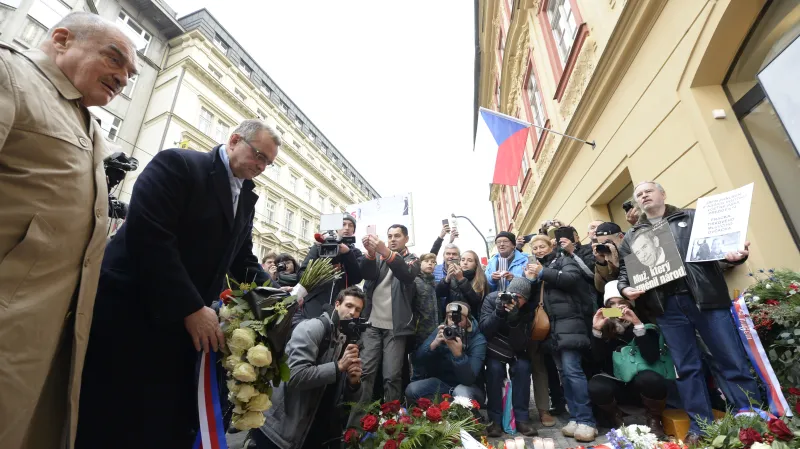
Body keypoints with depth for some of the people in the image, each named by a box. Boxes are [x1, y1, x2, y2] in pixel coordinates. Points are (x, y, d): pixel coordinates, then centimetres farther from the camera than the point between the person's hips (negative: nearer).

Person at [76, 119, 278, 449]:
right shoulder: (178, 164, -11)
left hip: (187, 322, 7)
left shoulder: (247, 197, 10)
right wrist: (192, 308, -22)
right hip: (129, 311, -6)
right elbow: (147, 236, -22)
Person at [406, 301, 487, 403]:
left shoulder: (478, 340, -19)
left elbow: (468, 379, -28)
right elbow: (418, 359, -12)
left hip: (468, 386, -3)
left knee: (462, 394, -37)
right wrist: (434, 344, -30)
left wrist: (458, 354, -44)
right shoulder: (441, 331, -6)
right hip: (441, 382, 3)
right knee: (411, 390, -21)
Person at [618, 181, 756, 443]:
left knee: (733, 360, 3)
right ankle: (701, 427, 17)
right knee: (686, 368, 7)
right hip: (667, 307, 1)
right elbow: (624, 270, 13)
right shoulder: (632, 237, 15)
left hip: (705, 297, -1)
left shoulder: (692, 217, 13)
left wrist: (734, 255, -13)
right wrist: (625, 288, -6)